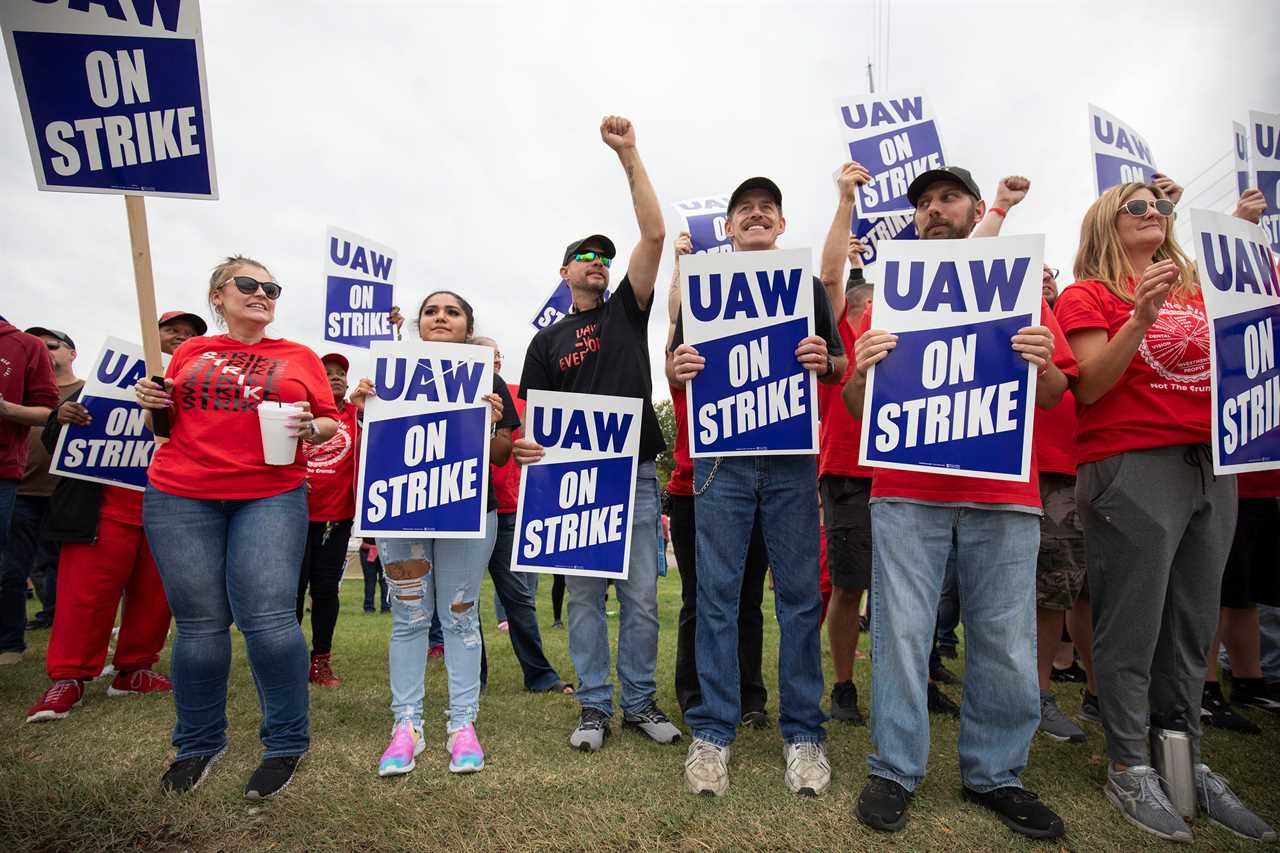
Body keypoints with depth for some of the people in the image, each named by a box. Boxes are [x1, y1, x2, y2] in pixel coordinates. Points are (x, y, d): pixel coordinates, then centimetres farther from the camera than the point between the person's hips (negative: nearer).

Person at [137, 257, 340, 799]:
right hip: (180, 498, 2)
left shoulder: (300, 358, 10)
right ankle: (199, 744, 24)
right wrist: (153, 403, 1)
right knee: (199, 623, 5)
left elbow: (330, 423, 11)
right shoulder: (191, 353, 14)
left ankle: (286, 744, 7)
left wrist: (310, 428, -11)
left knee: (267, 617, -9)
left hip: (271, 498, -2)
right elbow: (170, 422, 22)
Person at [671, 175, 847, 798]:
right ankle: (712, 733, 13)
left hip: (792, 455, 1)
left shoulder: (807, 285, 15)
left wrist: (824, 361, -11)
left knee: (800, 593, 3)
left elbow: (841, 369, 13)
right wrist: (679, 367, -11)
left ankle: (802, 732, 17)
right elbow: (677, 363, 13)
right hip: (721, 455, 0)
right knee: (717, 594, 1)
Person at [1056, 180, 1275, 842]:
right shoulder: (1088, 295, 1)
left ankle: (1186, 759, 23)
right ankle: (1129, 768, 10)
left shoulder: (1194, 289, 20)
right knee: (1132, 625, -3)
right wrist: (1141, 315, -19)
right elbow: (1089, 388, -9)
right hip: (1130, 465, -6)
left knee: (1193, 623, 11)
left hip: (1210, 464, 7)